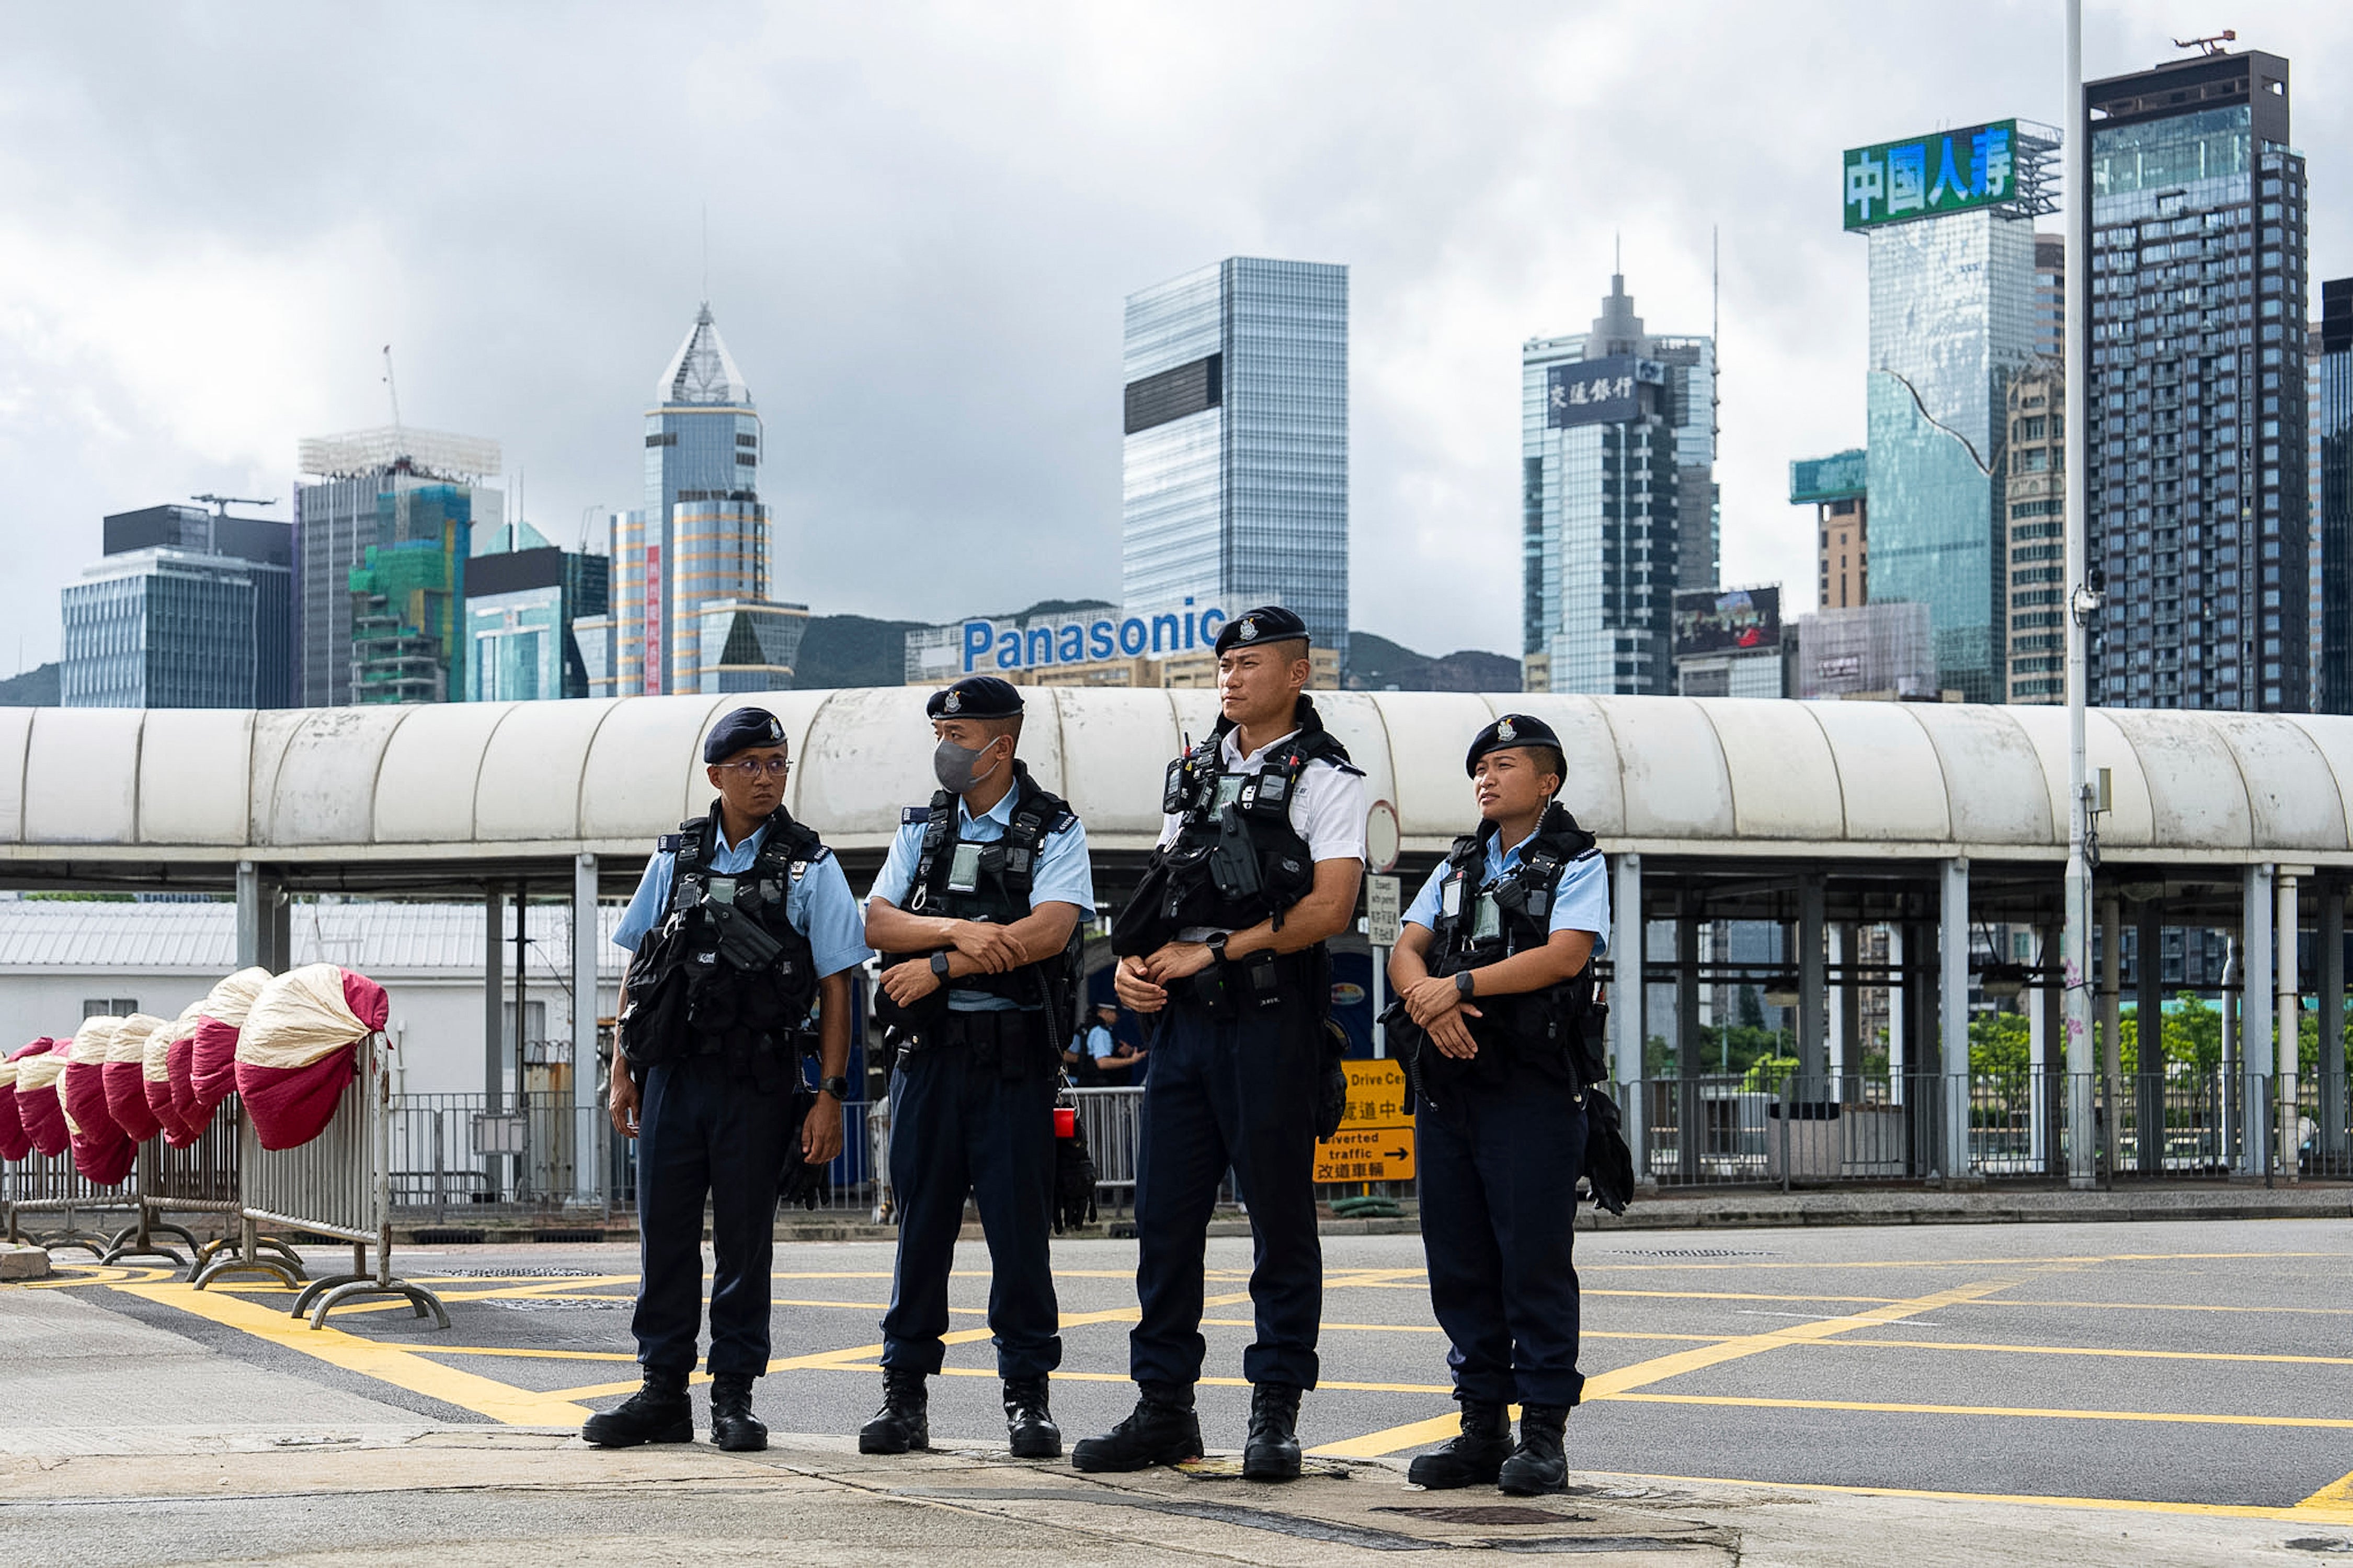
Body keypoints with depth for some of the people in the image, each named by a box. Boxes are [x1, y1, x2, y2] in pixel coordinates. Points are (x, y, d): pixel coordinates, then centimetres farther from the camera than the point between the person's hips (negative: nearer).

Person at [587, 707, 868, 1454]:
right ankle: (663, 1393, 13)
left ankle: (734, 1398, 11)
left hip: (758, 1084, -3)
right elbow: (637, 969, 14)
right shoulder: (675, 858, 9)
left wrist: (830, 1095, -7)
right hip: (671, 1076, 3)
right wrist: (623, 1071, 8)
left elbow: (835, 987, -1)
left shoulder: (810, 867, 1)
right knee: (665, 1234, 5)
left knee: (744, 1239, 3)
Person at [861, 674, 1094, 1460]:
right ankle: (905, 1394, 9)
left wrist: (938, 966, -13)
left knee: (1019, 1223, -2)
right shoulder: (922, 827, 14)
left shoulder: (1055, 829, 1)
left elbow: (1048, 931, -14)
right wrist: (957, 930, -15)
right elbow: (876, 923, 3)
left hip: (1015, 1055, -3)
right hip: (929, 1050, 3)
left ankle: (1028, 1395, 6)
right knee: (921, 1220, 4)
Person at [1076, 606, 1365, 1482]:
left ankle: (1276, 1415, 6)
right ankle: (1164, 1409, 13)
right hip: (1183, 1018, 6)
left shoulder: (1324, 778, -2)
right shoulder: (1195, 771, 18)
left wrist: (1211, 951, -13)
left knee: (1281, 1220, 0)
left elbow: (1330, 909, -13)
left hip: (1269, 1017, -6)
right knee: (1164, 1218, 6)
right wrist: (1133, 963, 2)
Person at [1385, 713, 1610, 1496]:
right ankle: (1482, 1429, 13)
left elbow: (1565, 955, -14)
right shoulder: (1458, 867, 20)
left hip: (1534, 1090, -6)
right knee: (1458, 1263, 6)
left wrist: (1461, 984, -15)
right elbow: (1407, 950, 9)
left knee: (1535, 1262, -6)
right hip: (1450, 1085, 6)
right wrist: (1428, 997, -13)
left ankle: (1544, 1435, -2)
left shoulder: (1577, 864, 2)